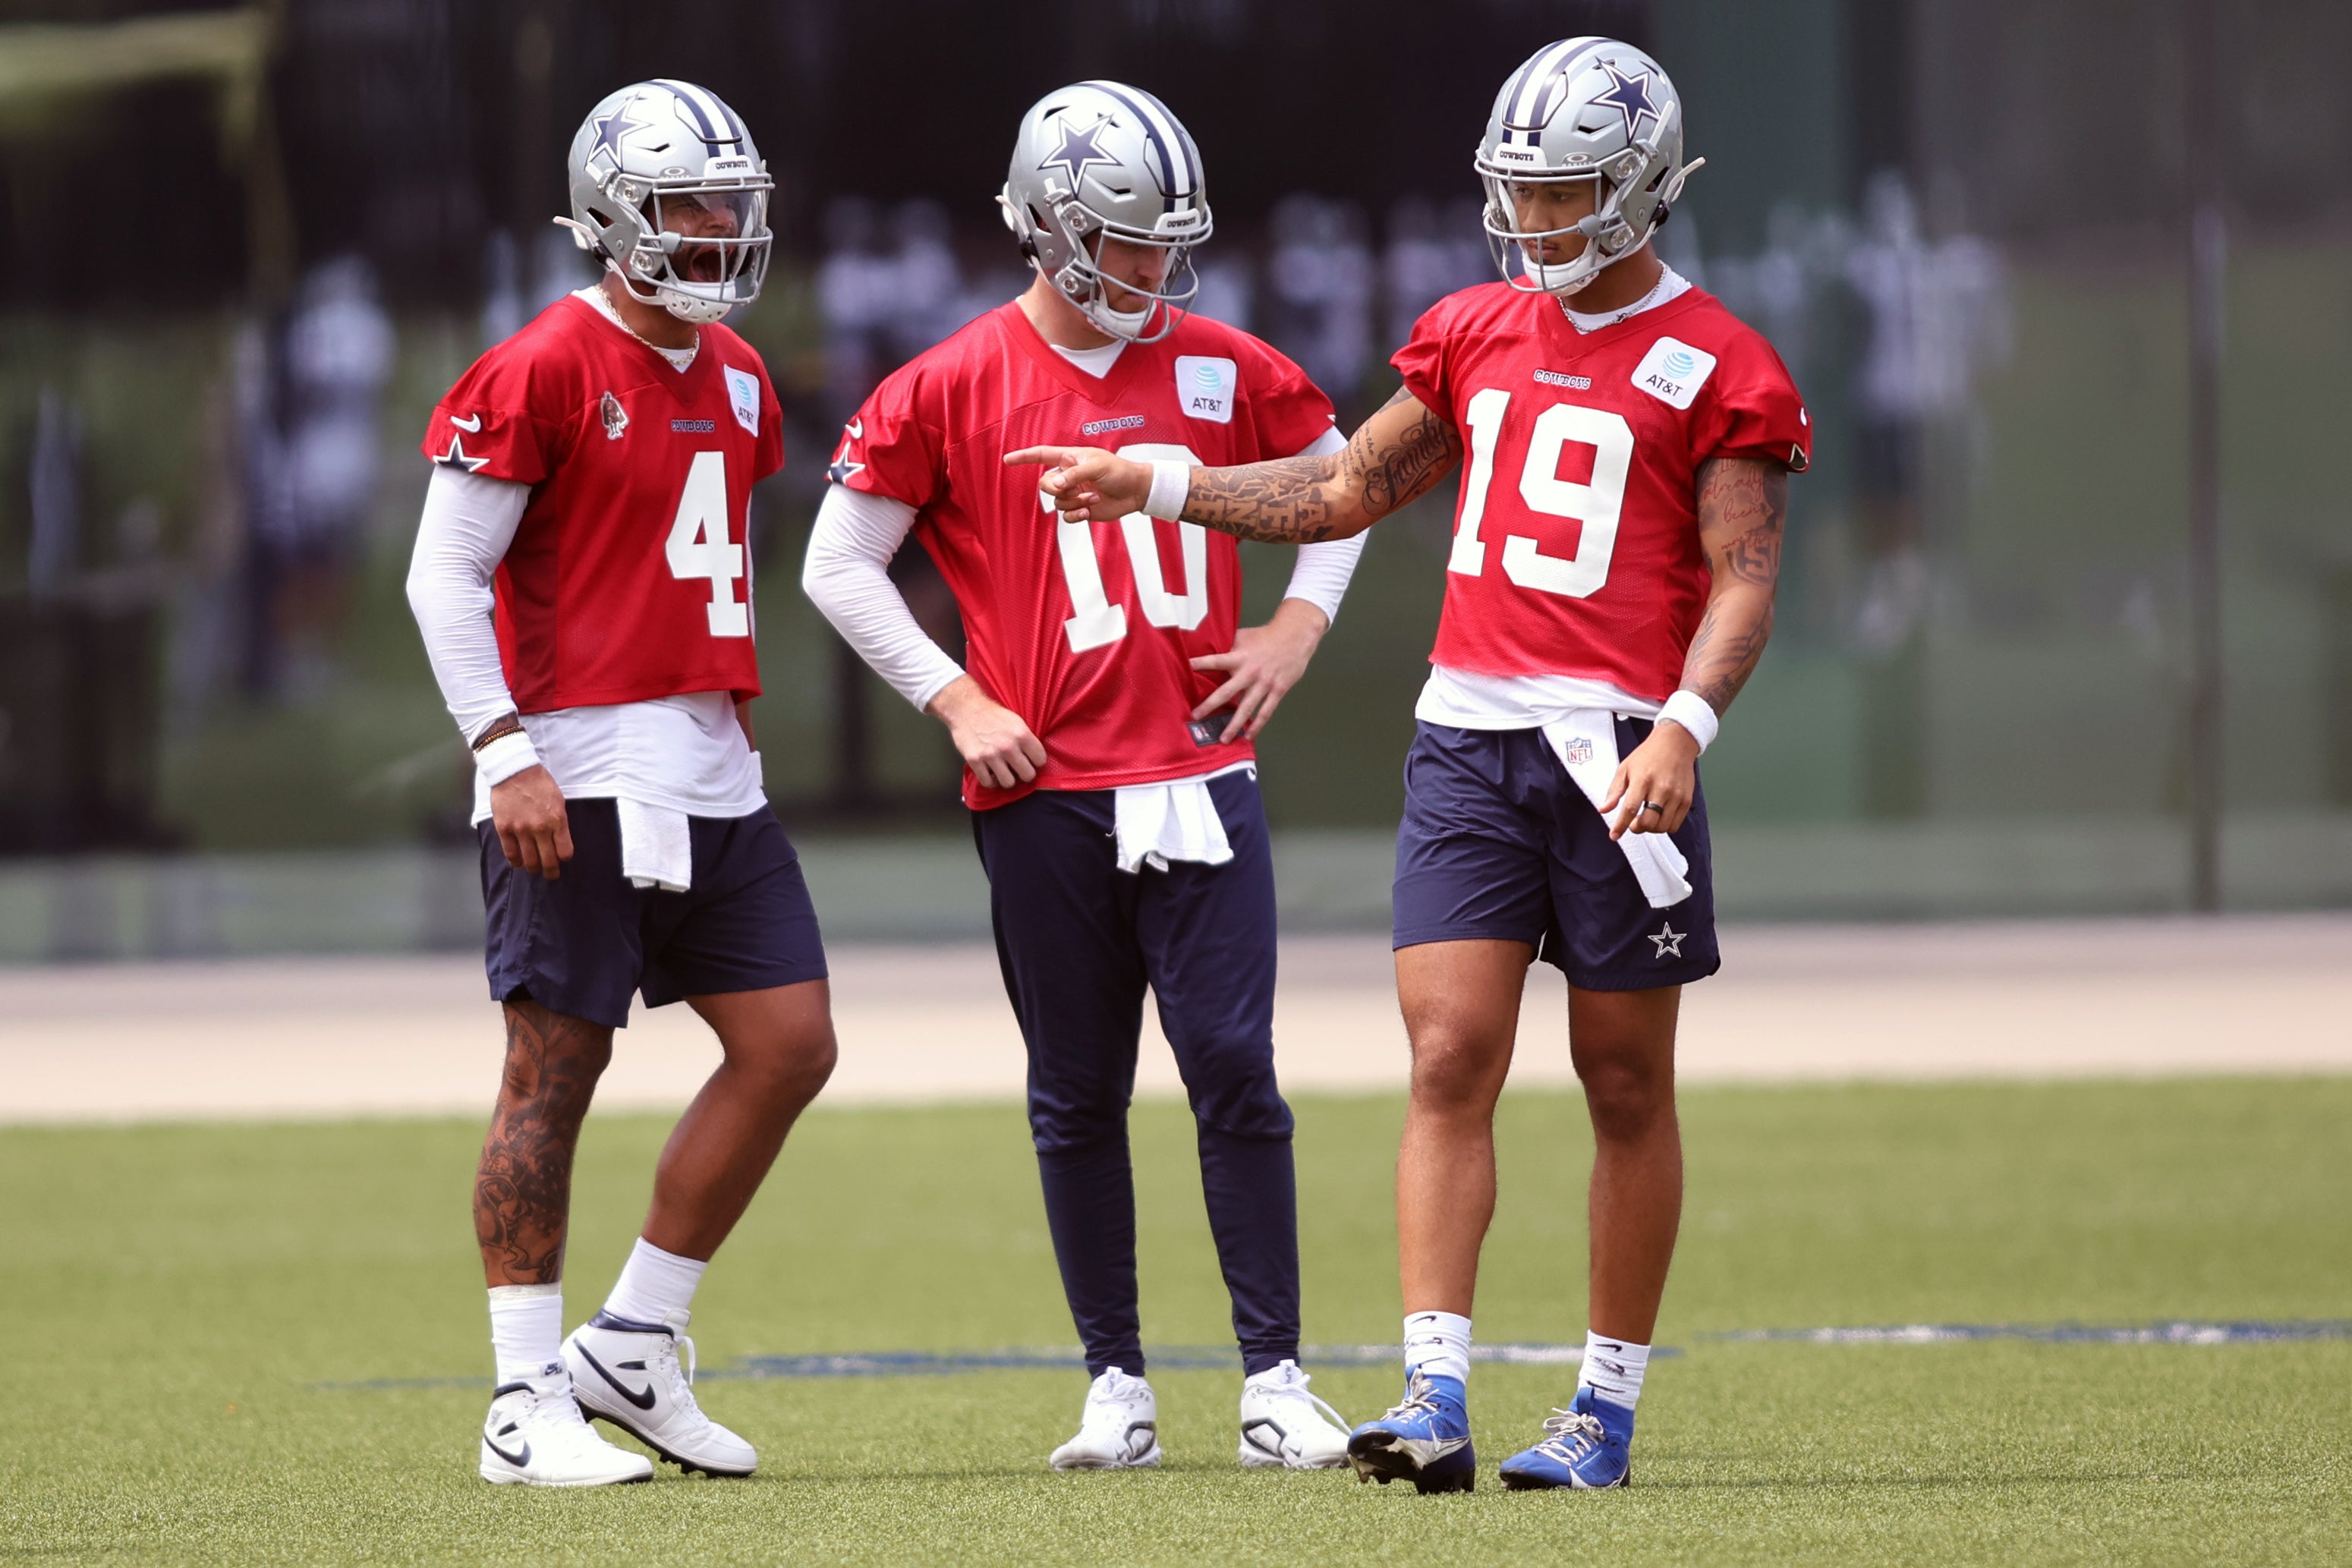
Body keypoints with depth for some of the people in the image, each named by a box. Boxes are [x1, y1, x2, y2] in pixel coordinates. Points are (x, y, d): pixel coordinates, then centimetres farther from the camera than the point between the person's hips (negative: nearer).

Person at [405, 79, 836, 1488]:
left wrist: (732, 725, 18)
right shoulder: (544, 371, -9)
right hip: (575, 771, -8)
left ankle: (635, 1348, 13)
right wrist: (506, 752, -17)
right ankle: (527, 1404, 2)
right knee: (558, 1066, -4)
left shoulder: (736, 379, 15)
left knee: (789, 1045, 3)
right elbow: (445, 573, -11)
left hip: (709, 770, 8)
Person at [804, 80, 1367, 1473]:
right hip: (1046, 796, -1)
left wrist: (1298, 628, 9)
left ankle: (1276, 1381, -1)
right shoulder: (952, 390, -3)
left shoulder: (1220, 369, 5)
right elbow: (841, 566, 2)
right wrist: (960, 706, -4)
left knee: (1237, 1072, -5)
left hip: (1200, 775, 1)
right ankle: (1117, 1384, 15)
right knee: (1079, 1098, 6)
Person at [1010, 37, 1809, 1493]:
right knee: (1451, 1062, -7)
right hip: (1469, 737, 4)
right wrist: (1155, 487, 19)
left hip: (1616, 746, -4)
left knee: (1627, 1085, 4)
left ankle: (1610, 1407, 13)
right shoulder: (1479, 334, 14)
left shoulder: (1712, 365, -2)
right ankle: (1437, 1399, -11)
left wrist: (1683, 726, -23)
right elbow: (1349, 490, 24)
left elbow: (1744, 580, -8)